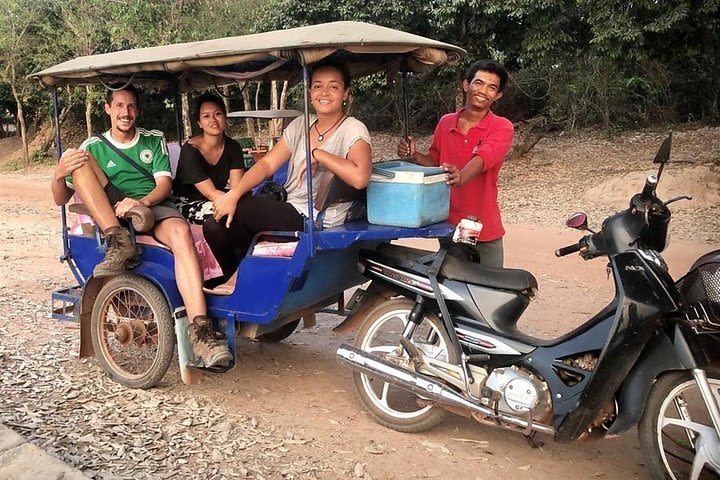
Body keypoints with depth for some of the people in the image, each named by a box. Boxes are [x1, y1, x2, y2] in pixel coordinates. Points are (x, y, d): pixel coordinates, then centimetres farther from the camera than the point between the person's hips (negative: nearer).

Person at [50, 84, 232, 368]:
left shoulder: (154, 140, 17)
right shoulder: (93, 147, 15)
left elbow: (164, 184, 2)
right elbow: (61, 199, 9)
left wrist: (142, 202, -21)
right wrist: (59, 174, -15)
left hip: (153, 208, -1)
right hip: (110, 215, 1)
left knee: (180, 231, -36)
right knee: (75, 157, -16)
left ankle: (200, 334, -47)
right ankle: (119, 242, -31)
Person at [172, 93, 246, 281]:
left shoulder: (233, 147, -3)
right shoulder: (190, 150, -18)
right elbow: (210, 192, -24)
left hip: (216, 200, 5)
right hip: (187, 202, -5)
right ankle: (232, 274, -17)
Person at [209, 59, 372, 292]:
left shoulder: (353, 130, -10)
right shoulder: (300, 125, 10)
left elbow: (359, 177, -30)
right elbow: (268, 163, 1)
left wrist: (317, 154, -21)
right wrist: (234, 193, -13)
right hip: (291, 210, 7)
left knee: (237, 210, -16)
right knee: (219, 222, -8)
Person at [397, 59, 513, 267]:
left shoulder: (501, 127, -8)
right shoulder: (446, 122, 5)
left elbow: (483, 158, -27)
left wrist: (461, 177, -46)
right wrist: (414, 155, -5)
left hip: (485, 232, -3)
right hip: (448, 226, 3)